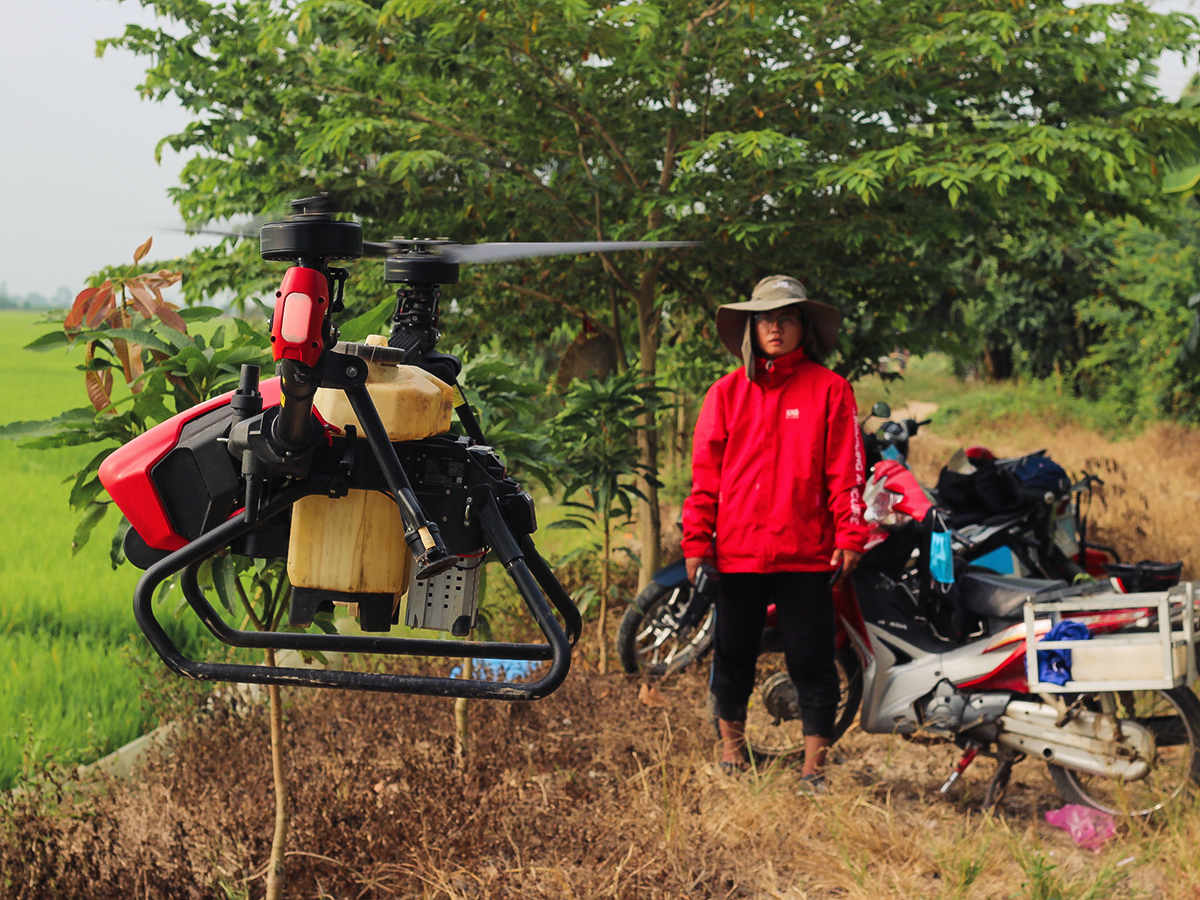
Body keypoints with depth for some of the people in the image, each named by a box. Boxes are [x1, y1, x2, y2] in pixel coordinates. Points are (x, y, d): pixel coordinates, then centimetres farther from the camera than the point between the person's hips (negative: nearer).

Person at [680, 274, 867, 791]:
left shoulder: (829, 389, 3)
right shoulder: (727, 393, 8)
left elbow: (846, 471, 1)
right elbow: (705, 473, 8)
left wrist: (849, 538, -6)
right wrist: (696, 543, 2)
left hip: (806, 553, -2)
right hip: (738, 550, 2)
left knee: (812, 660, 1)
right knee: (732, 655, 10)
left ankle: (814, 768, 9)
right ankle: (731, 750, 27)